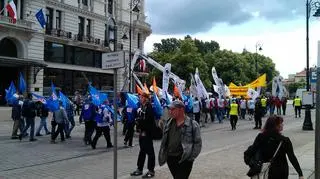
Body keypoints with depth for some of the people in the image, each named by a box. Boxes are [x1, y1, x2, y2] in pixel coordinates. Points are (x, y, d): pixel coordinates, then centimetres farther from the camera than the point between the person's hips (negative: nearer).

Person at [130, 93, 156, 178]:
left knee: (149, 151, -1)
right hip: (142, 132, 9)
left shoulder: (149, 107, -13)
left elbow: (149, 121, -20)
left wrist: (145, 131, -18)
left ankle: (151, 171, 6)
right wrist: (139, 129, 5)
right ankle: (139, 169, 25)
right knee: (142, 150, 16)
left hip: (147, 133, -9)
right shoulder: (142, 107, 13)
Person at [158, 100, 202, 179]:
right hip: (170, 158, 6)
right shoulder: (169, 123, 7)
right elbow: (164, 140, 15)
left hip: (184, 159, -5)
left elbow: (198, 143, -5)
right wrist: (162, 154, 10)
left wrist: (191, 157, -11)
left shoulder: (192, 124, -9)